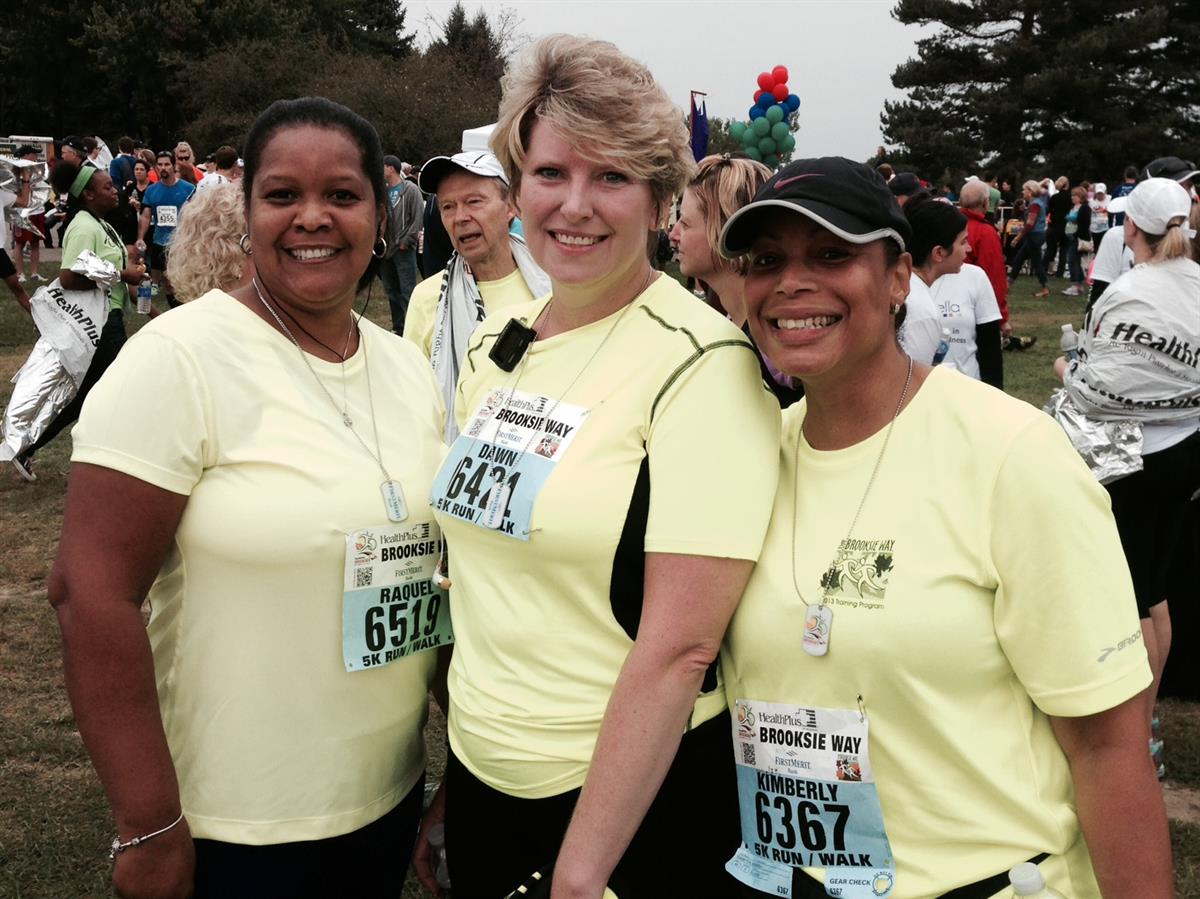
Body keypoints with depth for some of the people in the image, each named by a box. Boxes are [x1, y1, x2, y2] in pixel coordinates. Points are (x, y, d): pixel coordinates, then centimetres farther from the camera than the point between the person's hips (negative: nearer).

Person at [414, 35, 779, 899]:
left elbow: (679, 649, -21)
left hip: (642, 797, -6)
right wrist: (442, 782, 12)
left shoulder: (700, 364, -18)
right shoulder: (493, 346, 2)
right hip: (481, 774, 6)